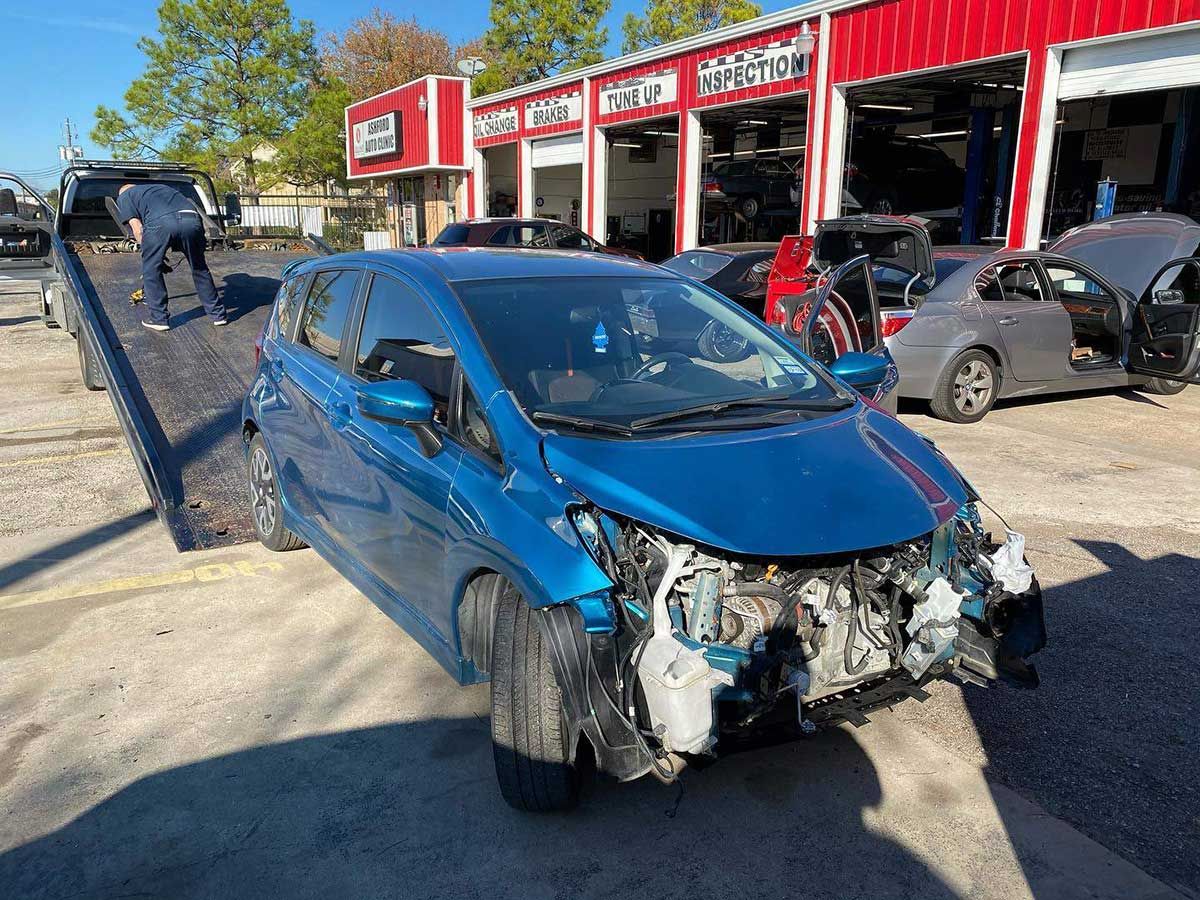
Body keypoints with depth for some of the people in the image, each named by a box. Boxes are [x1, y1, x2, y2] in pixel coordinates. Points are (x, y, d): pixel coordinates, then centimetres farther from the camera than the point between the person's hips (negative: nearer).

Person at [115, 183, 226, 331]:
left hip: (160, 222, -4)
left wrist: (150, 253, 27)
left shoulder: (123, 197, 29)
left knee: (151, 270, 15)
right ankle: (218, 315, 25)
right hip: (192, 218, 4)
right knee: (200, 268, 20)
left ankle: (160, 319, 16)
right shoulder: (161, 187, 44)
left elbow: (138, 229, 17)